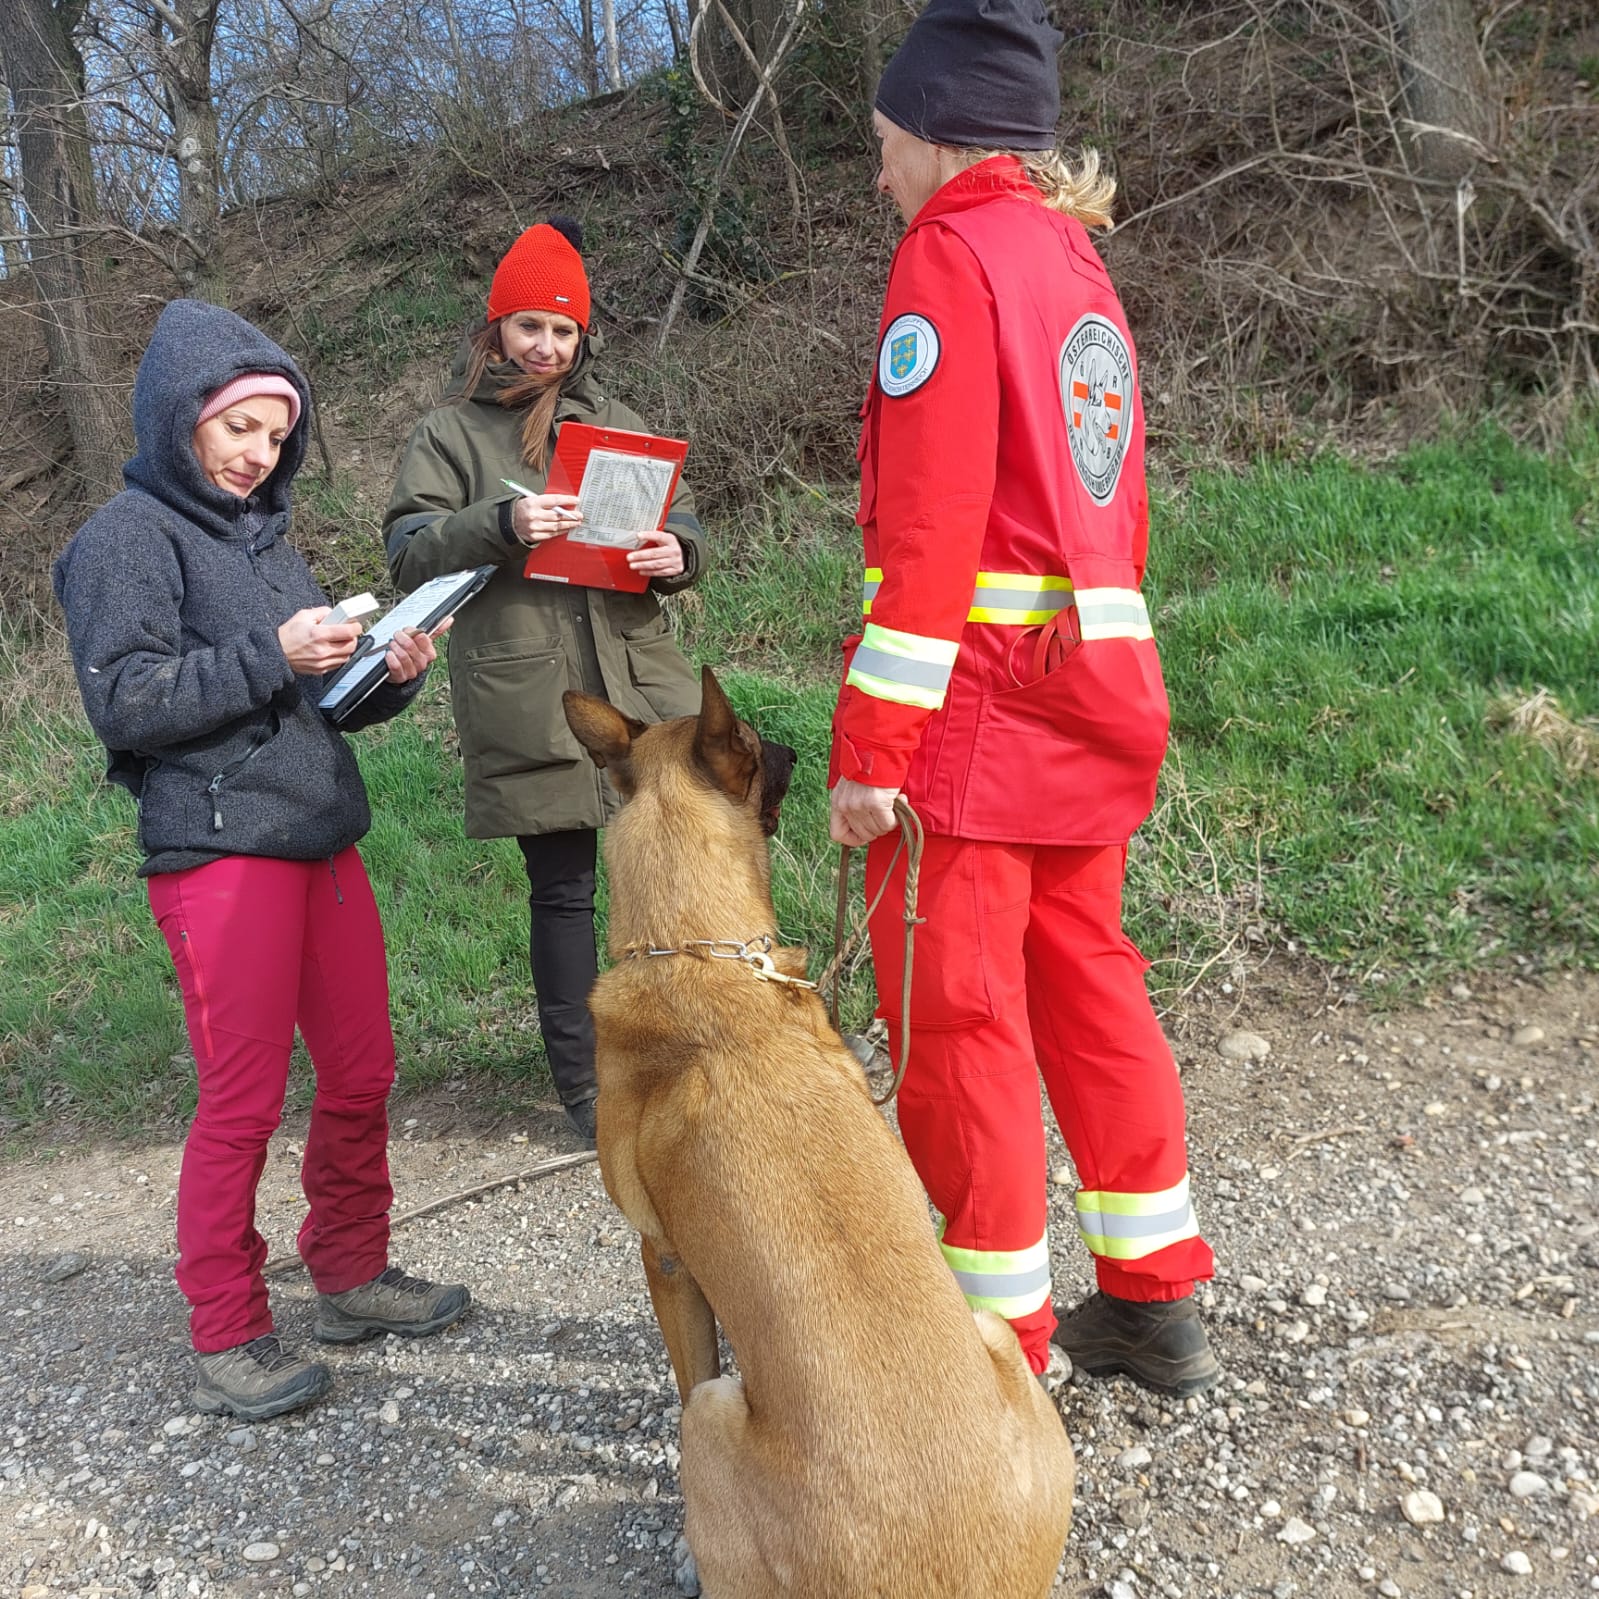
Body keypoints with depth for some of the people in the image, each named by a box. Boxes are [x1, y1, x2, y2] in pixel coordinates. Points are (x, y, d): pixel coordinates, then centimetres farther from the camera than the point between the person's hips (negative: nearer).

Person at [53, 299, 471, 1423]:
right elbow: (122, 701, -12)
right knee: (244, 1101, -1)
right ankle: (227, 1339, 15)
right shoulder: (130, 536, -4)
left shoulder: (262, 532, 18)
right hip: (219, 853, -7)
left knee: (362, 1074, 11)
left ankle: (352, 1274, 29)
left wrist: (387, 678, 1)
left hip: (322, 836, 7)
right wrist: (270, 658, -20)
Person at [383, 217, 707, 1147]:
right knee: (563, 889, 3)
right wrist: (502, 525, -20)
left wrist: (678, 552, -5)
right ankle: (586, 1084, 15)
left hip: (641, 686, 3)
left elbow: (684, 521, 19)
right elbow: (410, 551, -2)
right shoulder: (452, 433, 9)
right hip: (530, 701, -3)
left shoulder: (614, 422, 19)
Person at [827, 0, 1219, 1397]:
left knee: (956, 1014, -1)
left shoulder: (952, 253, -6)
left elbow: (929, 529, -17)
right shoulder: (1076, 261, 20)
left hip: (976, 703, -9)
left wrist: (872, 744, -17)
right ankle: (1155, 1305, 27)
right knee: (1086, 980, 15)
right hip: (1093, 693, 9)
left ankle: (1001, 1348, 10)